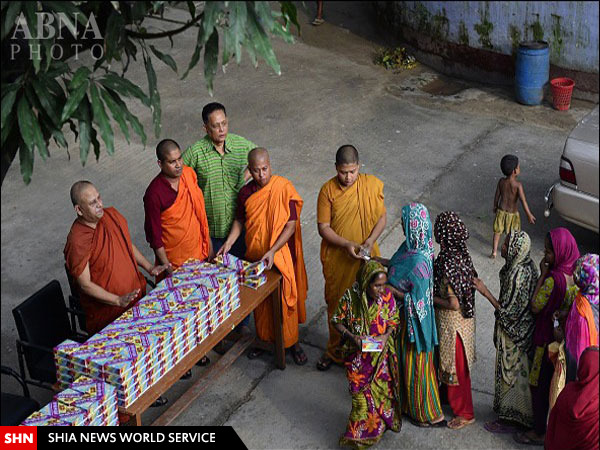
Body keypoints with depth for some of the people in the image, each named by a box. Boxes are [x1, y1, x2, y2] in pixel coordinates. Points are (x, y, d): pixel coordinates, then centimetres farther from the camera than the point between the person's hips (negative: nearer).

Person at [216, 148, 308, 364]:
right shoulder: (245, 192, -4)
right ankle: (264, 338, 35)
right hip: (255, 256, 4)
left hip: (281, 256, -4)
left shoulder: (284, 188, -17)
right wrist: (229, 242, -5)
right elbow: (240, 220, 10)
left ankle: (292, 342, 25)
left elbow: (291, 225, -17)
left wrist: (272, 251, -24)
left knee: (285, 298, 6)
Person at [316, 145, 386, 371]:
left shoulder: (372, 185, -9)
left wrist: (370, 240, -18)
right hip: (336, 258, 0)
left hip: (366, 258, 0)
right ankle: (335, 349, 32)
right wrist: (346, 244, -24)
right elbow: (323, 227, -10)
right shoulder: (327, 191, -12)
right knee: (336, 303, 13)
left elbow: (382, 218, -1)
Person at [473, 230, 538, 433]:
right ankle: (521, 414, 38)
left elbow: (508, 312, -26)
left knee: (510, 373, 6)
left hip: (512, 334, -9)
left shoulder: (517, 275, -31)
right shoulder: (528, 265, -2)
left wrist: (485, 292, -23)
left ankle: (509, 420, 21)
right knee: (519, 371, 22)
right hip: (524, 330, 9)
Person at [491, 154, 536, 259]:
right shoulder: (518, 185, -22)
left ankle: (494, 252, 16)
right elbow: (523, 201, -24)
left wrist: (495, 207, 17)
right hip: (512, 213, -3)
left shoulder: (501, 181, -10)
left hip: (501, 211, 3)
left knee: (497, 232, 16)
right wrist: (529, 215, -18)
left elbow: (497, 196, 0)